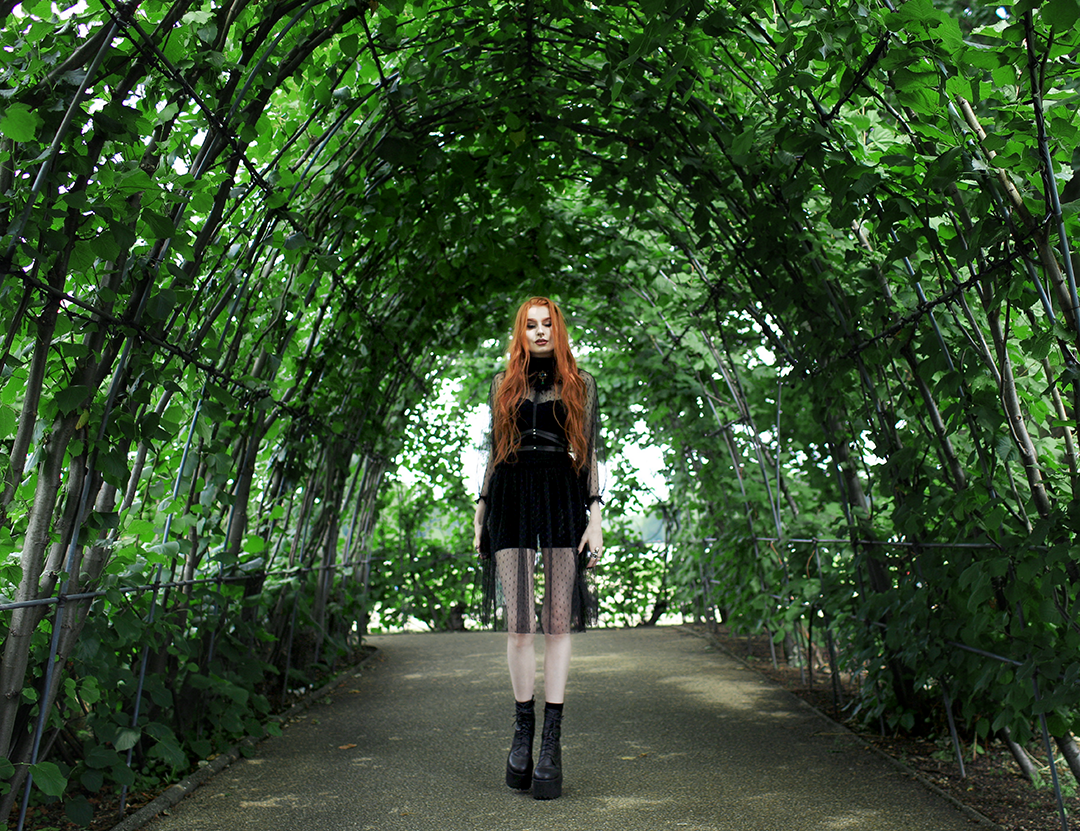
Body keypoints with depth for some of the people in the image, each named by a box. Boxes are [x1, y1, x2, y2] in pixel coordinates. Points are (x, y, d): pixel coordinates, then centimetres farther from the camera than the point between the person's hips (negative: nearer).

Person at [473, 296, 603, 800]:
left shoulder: (579, 383, 12)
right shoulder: (503, 383, 17)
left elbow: (589, 453, 8)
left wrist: (595, 517, -1)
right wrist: (481, 509, 12)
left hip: (563, 498, -1)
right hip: (512, 497, 1)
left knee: (558, 622, -2)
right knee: (518, 624, -2)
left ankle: (552, 738, 5)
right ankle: (523, 726, 14)